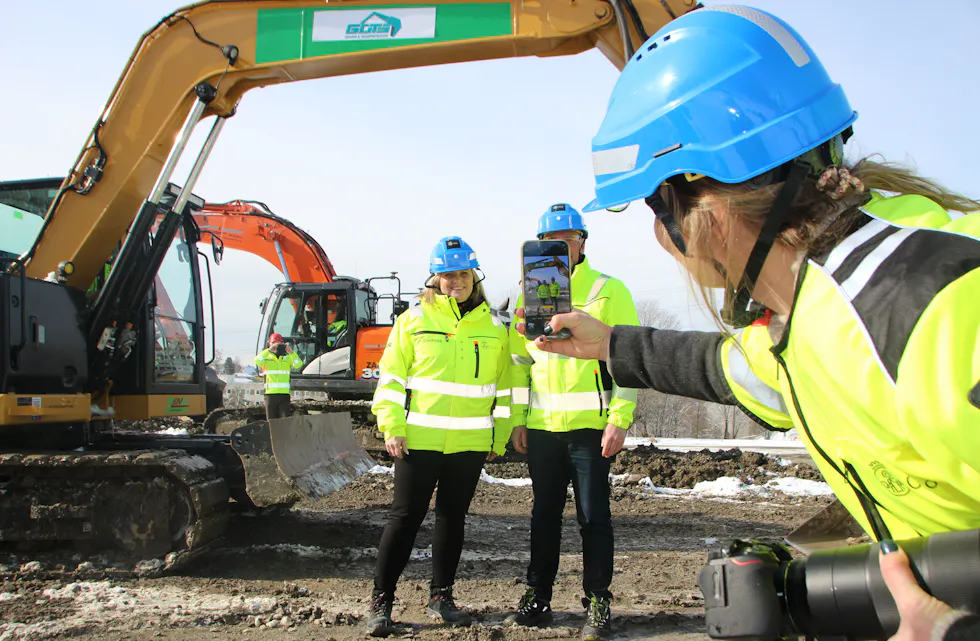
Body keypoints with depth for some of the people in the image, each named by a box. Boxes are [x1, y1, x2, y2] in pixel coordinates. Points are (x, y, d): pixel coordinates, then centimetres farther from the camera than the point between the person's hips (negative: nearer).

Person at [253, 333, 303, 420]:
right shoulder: (266, 357, 8)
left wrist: (291, 352, -24)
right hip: (270, 393, 0)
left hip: (284, 393, 0)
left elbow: (298, 365, -7)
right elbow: (257, 361, -14)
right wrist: (269, 350, -25)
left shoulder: (287, 358, 10)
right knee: (271, 421, 3)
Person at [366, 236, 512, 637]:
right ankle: (381, 602, 8)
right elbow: (391, 377, 1)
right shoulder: (413, 320, 0)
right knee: (405, 518, -1)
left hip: (470, 443, 3)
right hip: (419, 439, -3)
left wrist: (499, 437, 10)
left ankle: (441, 597, 23)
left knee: (452, 518, 11)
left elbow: (503, 385, 13)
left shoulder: (493, 327, 8)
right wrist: (391, 428, -7)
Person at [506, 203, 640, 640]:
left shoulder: (608, 291, -1)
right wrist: (517, 419, 10)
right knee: (544, 514, 13)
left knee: (593, 516, 2)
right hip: (541, 426, 4)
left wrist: (619, 420, -12)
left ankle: (597, 603, 13)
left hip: (590, 426, -4)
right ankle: (538, 597, 23)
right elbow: (519, 361, 16)